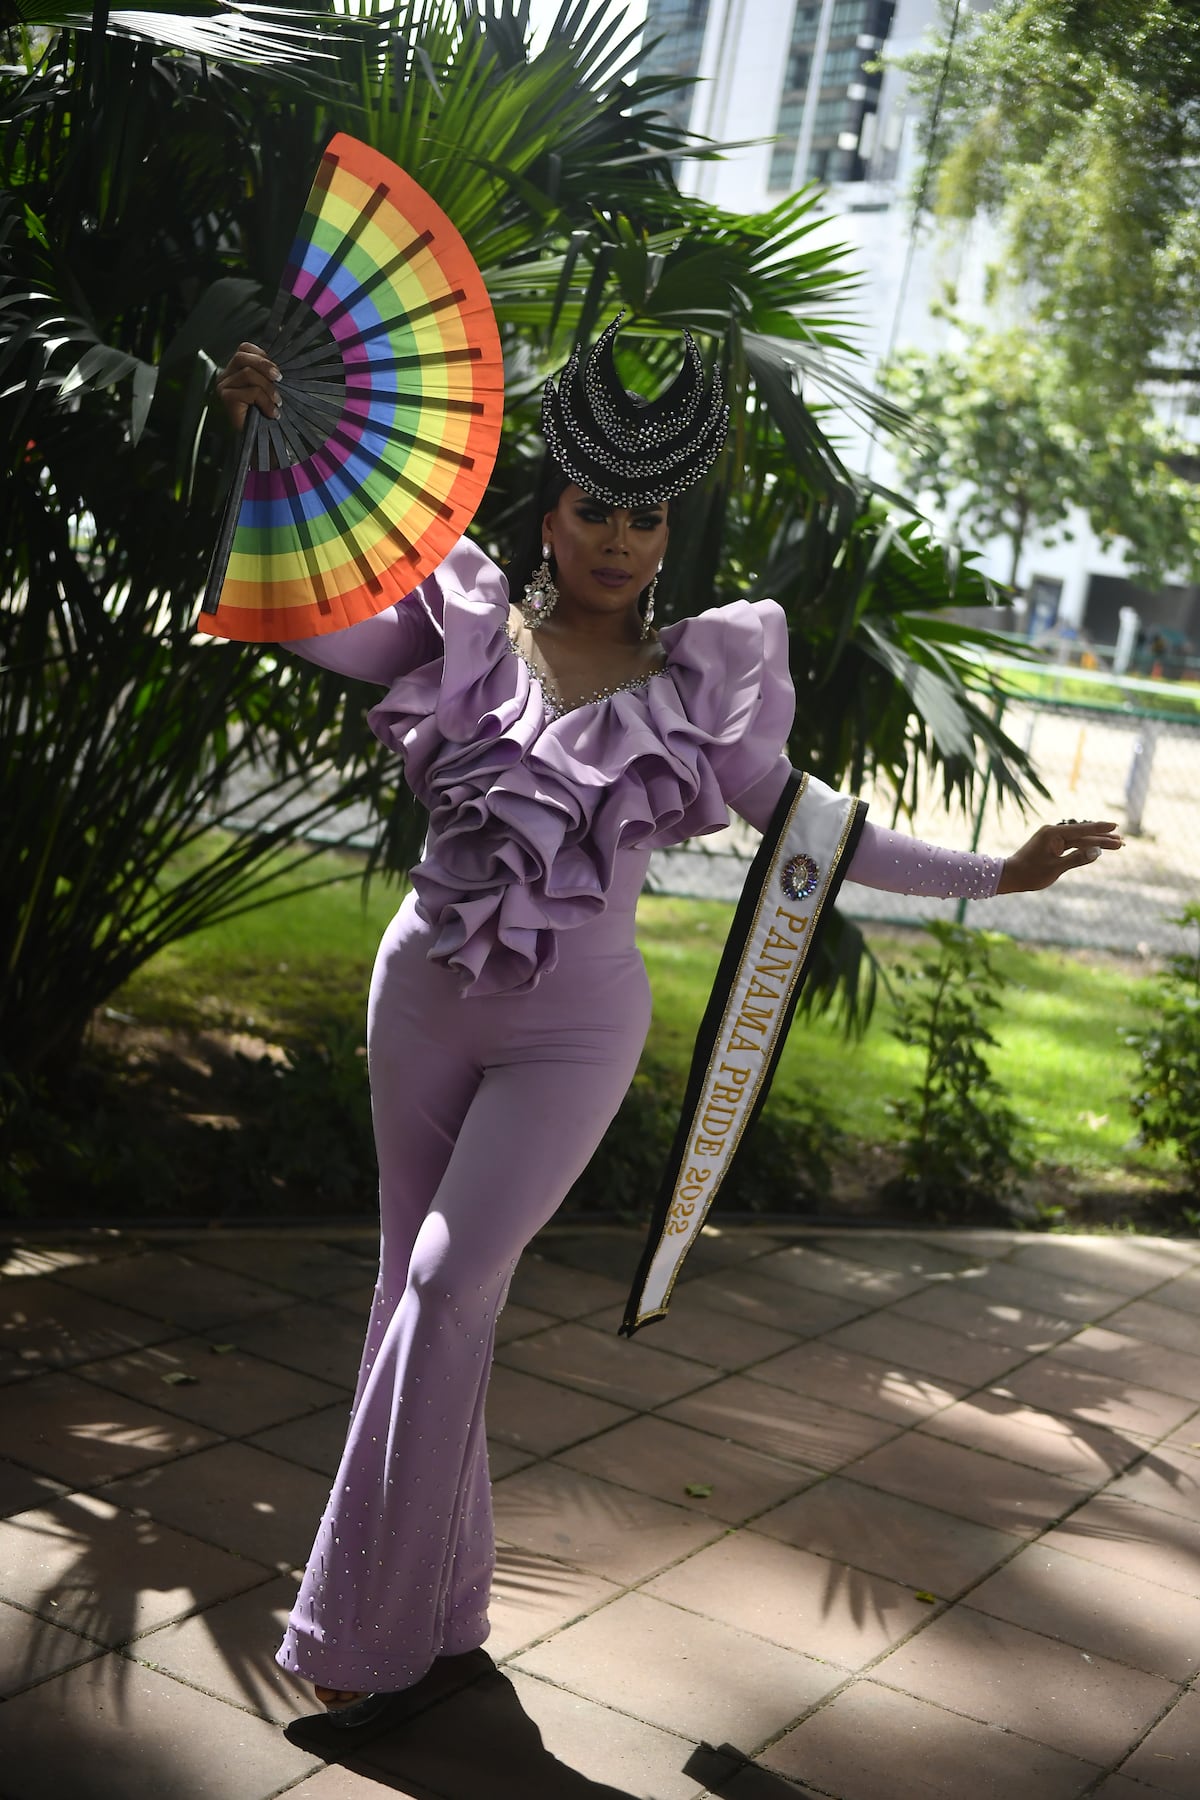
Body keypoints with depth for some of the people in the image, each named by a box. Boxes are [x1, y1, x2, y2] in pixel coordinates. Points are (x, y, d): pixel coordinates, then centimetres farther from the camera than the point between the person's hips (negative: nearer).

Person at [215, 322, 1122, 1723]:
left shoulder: (701, 684, -2)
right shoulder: (463, 627, -1)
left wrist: (994, 874, 4)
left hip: (573, 1027, -2)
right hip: (423, 994, 2)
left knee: (448, 1286, -10)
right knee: (417, 1282, 9)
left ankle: (372, 1621, 4)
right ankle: (433, 1600, 25)